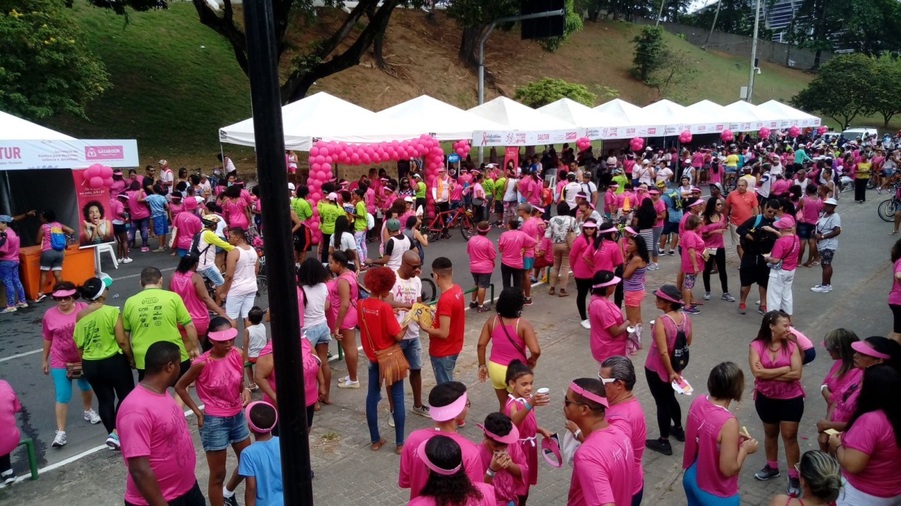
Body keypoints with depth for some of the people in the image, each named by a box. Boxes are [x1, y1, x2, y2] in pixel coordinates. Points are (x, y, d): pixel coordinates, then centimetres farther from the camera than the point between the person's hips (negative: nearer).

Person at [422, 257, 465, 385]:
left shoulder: (445, 300, -30)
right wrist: (436, 312, 6)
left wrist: (424, 327, -14)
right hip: (453, 347, 9)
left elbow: (443, 333, -28)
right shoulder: (457, 289, -2)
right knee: (448, 383, 25)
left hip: (443, 352, -9)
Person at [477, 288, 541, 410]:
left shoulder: (492, 321, -7)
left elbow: (481, 344, -5)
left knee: (504, 405, 22)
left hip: (495, 368, 4)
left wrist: (482, 365, 6)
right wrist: (531, 360, -5)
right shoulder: (523, 324, -20)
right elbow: (536, 351, -26)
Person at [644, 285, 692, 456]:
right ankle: (678, 429, 47)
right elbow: (688, 342, 7)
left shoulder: (661, 321, -29)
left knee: (661, 403, 8)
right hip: (675, 366, 7)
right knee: (670, 398, 28)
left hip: (657, 368, -7)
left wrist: (670, 372, -18)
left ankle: (664, 442, 23)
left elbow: (663, 352, -28)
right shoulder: (685, 317, -8)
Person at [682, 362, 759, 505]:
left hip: (692, 478, 6)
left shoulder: (697, 402, -12)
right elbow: (729, 469, -25)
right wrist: (745, 449, -10)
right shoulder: (728, 422, -32)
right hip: (716, 494, -6)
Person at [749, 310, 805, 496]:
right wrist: (783, 369, -20)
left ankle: (794, 476, 19)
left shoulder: (791, 345, -11)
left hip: (791, 398, -1)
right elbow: (757, 372, -22)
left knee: (789, 436, 4)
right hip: (766, 398, 1)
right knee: (770, 433, 20)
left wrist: (769, 374, -19)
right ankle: (772, 467, 39)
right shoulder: (756, 346, -12)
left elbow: (796, 373, -18)